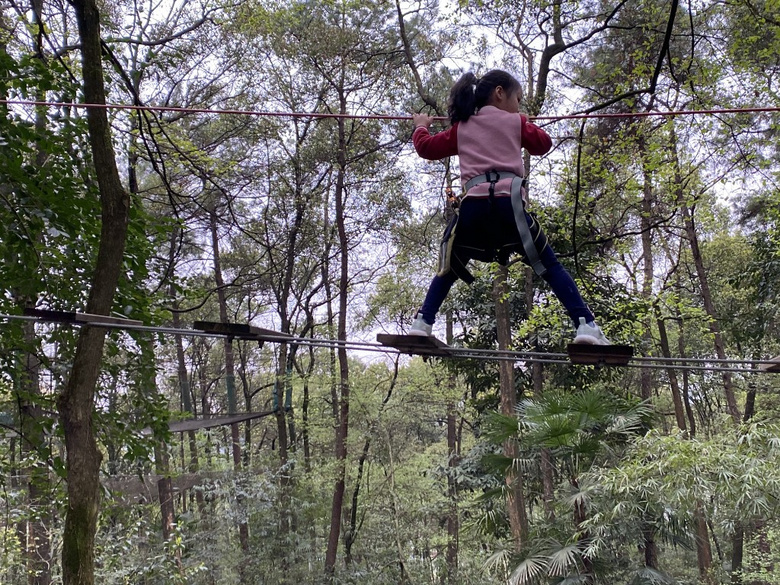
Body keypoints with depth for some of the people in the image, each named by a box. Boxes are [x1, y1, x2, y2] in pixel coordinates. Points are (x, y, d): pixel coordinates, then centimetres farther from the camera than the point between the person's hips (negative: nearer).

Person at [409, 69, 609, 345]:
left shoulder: (461, 128, 25)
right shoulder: (515, 122, 19)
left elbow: (427, 147, 29)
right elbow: (543, 143, 31)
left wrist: (421, 127, 51)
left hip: (473, 204, 2)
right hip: (507, 201, -2)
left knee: (449, 269, 21)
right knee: (550, 266, 6)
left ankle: (422, 324, 4)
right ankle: (586, 325, -7)